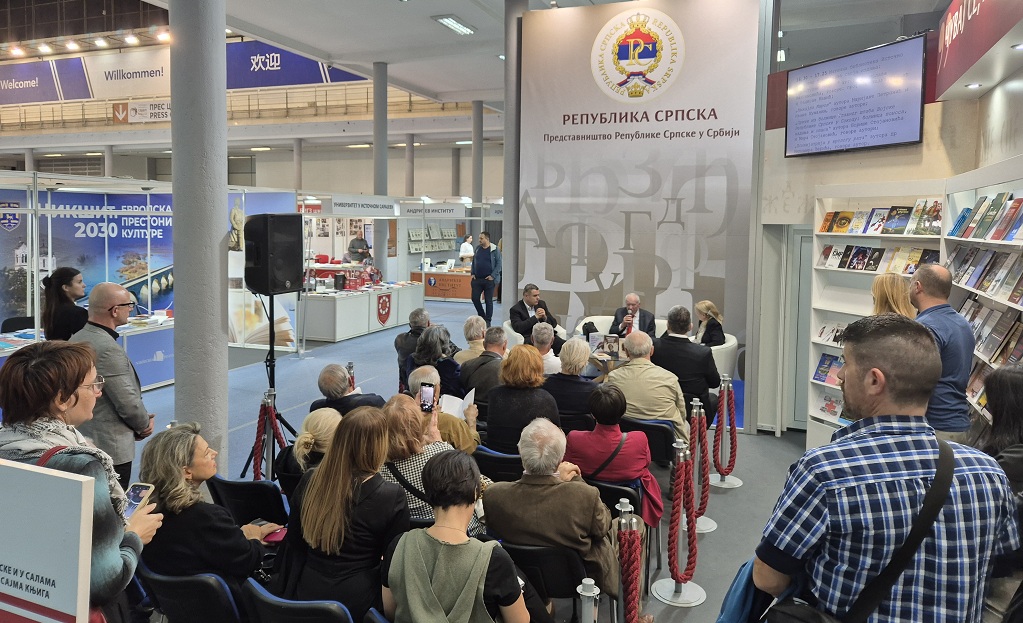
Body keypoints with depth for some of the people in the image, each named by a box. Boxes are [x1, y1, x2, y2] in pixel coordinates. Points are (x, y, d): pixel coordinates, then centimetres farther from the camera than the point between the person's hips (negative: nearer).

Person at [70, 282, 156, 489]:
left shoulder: (77, 338, 7)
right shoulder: (108, 349, -24)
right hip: (110, 448, -10)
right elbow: (128, 402, -19)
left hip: (82, 440, 10)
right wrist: (144, 424, 1)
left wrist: (141, 419, 10)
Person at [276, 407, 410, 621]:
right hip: (355, 602, -5)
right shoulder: (391, 497, -18)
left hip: (305, 593, 6)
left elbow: (293, 543, 7)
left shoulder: (309, 481, -4)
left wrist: (286, 590, 18)